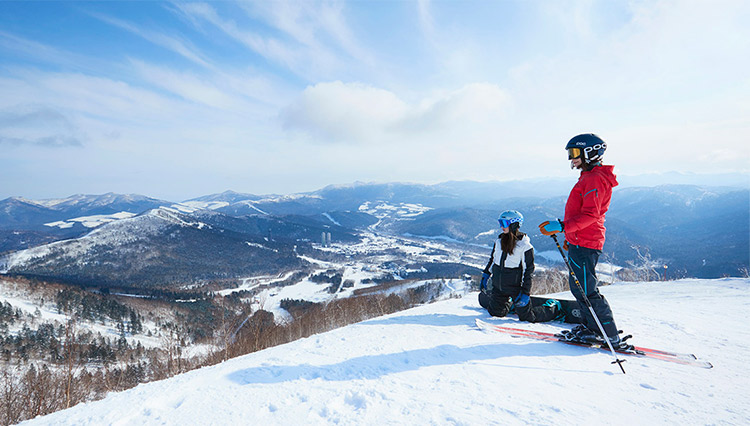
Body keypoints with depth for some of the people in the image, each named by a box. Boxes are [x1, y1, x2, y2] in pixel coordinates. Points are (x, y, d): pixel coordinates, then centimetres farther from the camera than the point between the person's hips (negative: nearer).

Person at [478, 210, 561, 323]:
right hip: (498, 286, 5)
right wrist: (486, 275, 14)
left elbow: (528, 271, -12)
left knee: (527, 317, 0)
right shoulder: (499, 240, 2)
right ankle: (509, 302, 42)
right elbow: (492, 259, 16)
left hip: (516, 287, -5)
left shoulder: (525, 245, -14)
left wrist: (525, 293, -14)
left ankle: (555, 309, 24)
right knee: (495, 312, 12)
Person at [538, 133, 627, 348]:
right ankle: (592, 328, 26)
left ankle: (611, 337, 3)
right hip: (580, 241, 11)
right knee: (578, 286, 16)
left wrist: (562, 226, -30)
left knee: (585, 290, -6)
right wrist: (571, 236, 28)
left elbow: (590, 215, -24)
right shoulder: (589, 177, 20)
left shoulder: (595, 179, -14)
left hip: (584, 244, -11)